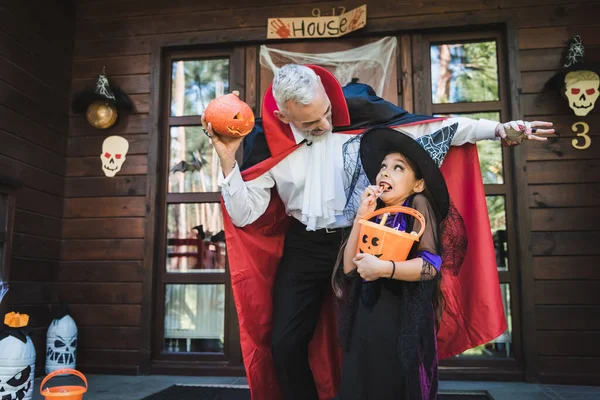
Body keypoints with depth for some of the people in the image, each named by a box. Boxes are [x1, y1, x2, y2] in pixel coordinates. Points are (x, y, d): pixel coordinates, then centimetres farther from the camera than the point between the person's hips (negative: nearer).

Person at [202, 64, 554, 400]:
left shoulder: (358, 111, -14)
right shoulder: (266, 141, -9)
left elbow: (431, 128, -8)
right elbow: (245, 213, -7)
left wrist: (497, 129, -12)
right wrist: (227, 159, -20)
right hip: (303, 248, 2)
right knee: (285, 344, 7)